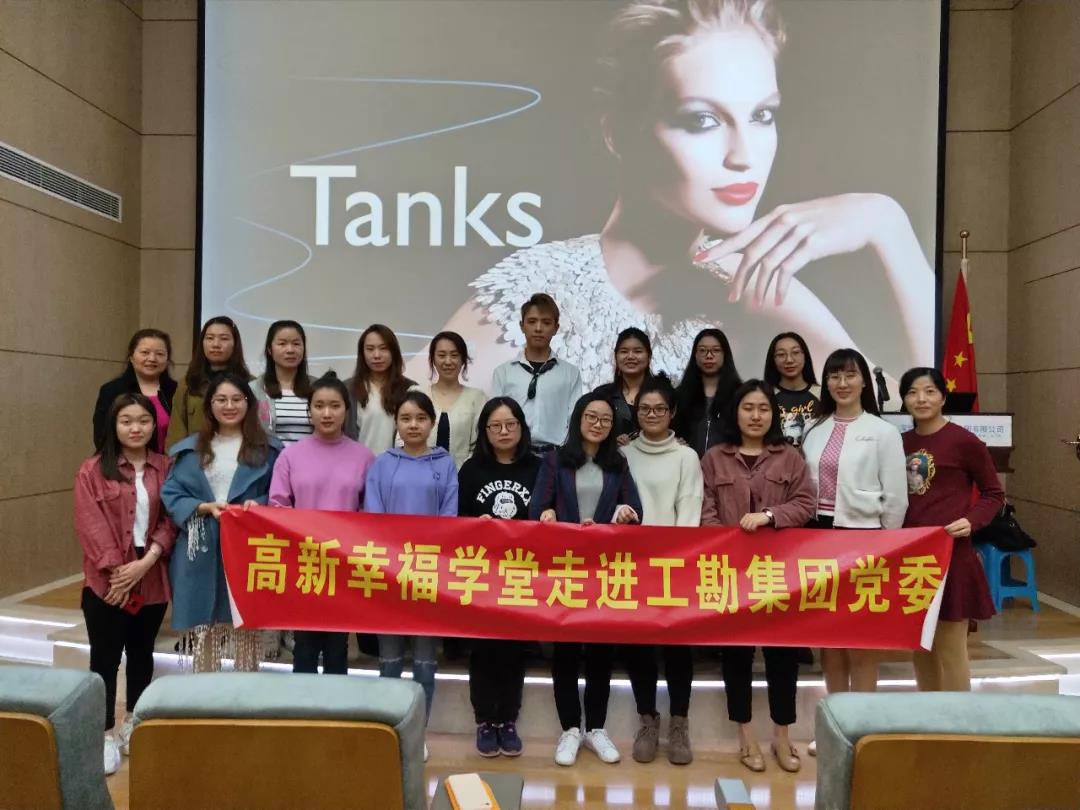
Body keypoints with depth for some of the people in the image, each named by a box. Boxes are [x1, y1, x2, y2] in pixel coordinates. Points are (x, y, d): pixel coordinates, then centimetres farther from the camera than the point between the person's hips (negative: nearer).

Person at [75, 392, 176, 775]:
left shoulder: (166, 468, 3)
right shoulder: (93, 470, -4)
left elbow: (171, 521, -1)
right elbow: (90, 526, -9)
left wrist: (145, 563, -14)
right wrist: (116, 570, -16)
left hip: (152, 580, 3)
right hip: (106, 582, -3)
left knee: (142, 654, 16)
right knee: (105, 658, 4)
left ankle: (134, 727, 32)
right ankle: (105, 735, 15)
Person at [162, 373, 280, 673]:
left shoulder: (268, 449, 6)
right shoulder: (188, 449, 11)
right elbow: (170, 494, 6)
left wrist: (258, 505, -15)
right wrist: (204, 508, -11)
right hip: (201, 554, 1)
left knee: (246, 629, 5)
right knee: (202, 631, 4)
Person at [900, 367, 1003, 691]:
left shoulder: (964, 441, -8)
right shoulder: (903, 443, 8)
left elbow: (993, 494, 0)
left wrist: (971, 521, -16)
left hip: (950, 553, -6)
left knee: (949, 647, 2)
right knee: (920, 645, 15)